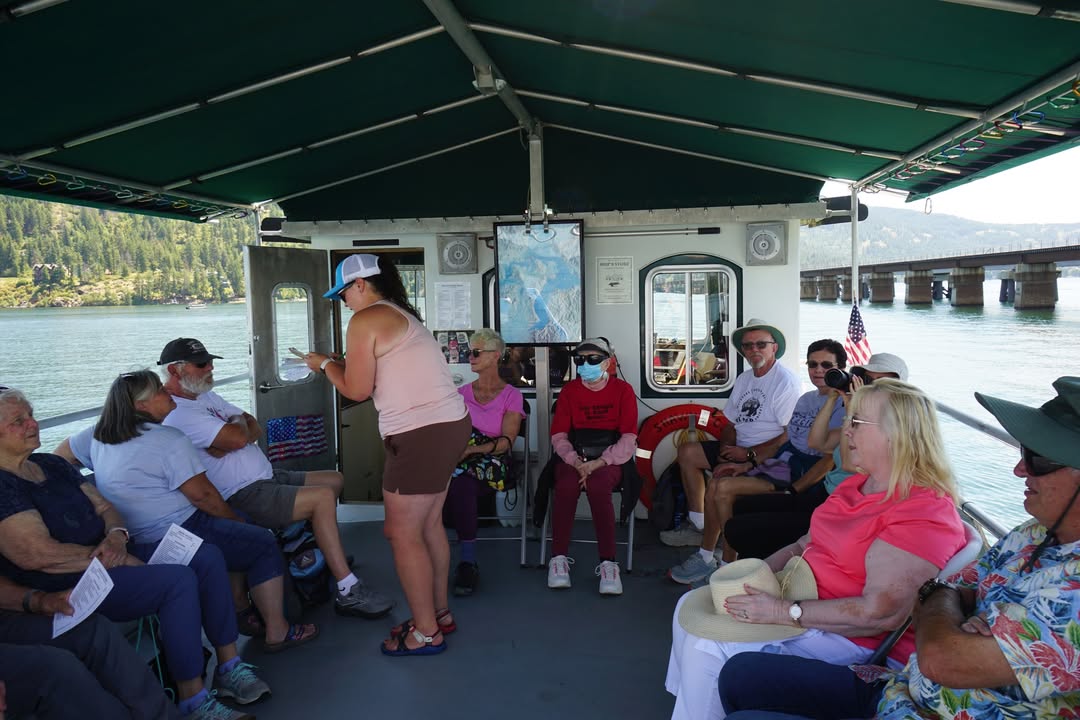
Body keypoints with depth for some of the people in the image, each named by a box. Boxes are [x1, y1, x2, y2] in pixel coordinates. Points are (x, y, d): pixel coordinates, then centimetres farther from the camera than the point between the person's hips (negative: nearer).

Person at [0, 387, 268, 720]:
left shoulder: (51, 465, 15)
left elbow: (105, 508, 15)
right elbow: (35, 553, -22)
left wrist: (116, 536, -7)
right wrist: (104, 556, -16)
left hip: (104, 557, 9)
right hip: (70, 590, -9)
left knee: (207, 556, -5)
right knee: (179, 579, -27)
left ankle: (229, 667, -1)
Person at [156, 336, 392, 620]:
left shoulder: (206, 396, 16)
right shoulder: (178, 414, -17)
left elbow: (256, 429, 12)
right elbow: (238, 437, -26)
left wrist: (229, 443, -10)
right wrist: (238, 421, -2)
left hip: (265, 478, 11)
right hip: (243, 496, -11)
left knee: (335, 480, 12)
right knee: (324, 496, -24)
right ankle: (348, 592, -22)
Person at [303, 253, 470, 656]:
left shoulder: (365, 321, -8)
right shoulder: (401, 315, 20)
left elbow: (357, 390, -5)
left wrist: (325, 364, 10)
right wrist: (339, 365, 22)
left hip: (422, 436, -10)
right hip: (448, 425, 10)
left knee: (402, 534, 1)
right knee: (429, 525, 19)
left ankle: (426, 632, 13)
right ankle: (439, 613, 32)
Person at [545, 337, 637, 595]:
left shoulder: (622, 389, 5)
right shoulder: (569, 390, 12)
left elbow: (629, 438, -2)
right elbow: (559, 435, 7)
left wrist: (599, 463, -16)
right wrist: (576, 461, -13)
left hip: (608, 459, -2)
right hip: (573, 458, 2)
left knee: (597, 487, -35)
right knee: (566, 486, -32)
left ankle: (608, 563, -26)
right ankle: (559, 558, -20)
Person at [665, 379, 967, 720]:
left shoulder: (923, 514, -22)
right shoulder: (856, 485, 8)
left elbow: (880, 613, -28)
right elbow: (805, 545, 16)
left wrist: (785, 612, -26)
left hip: (854, 639, -9)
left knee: (708, 646, -18)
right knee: (691, 605, 7)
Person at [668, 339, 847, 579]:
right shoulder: (806, 399, 18)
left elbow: (824, 447, -19)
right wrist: (750, 464, 12)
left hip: (800, 473, -8)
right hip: (779, 463, 9)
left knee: (725, 487, -20)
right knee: (714, 486, -4)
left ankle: (729, 565, -8)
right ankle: (705, 557, 6)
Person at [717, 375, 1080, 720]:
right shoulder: (1033, 535, 3)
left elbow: (939, 658, -30)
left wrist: (938, 607, -6)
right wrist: (961, 629, -15)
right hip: (900, 688, 8)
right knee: (741, 672, 5)